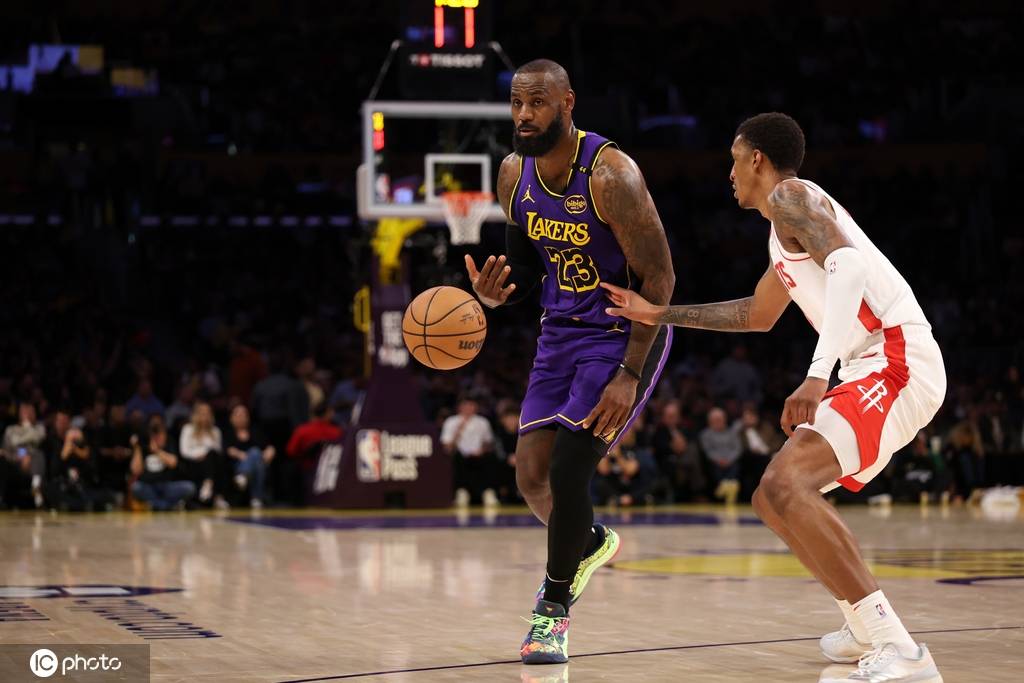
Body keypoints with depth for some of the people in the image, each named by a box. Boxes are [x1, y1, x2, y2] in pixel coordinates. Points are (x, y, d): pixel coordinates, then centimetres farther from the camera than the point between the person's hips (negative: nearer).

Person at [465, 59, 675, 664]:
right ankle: (590, 543, 36)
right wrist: (495, 294, -12)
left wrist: (629, 374, -26)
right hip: (562, 331, 7)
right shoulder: (514, 176, -2)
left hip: (624, 334, -6)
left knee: (568, 469, -14)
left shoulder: (611, 174, -23)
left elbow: (659, 278, -21)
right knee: (531, 475, 3)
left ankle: (554, 611, 4)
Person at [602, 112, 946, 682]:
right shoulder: (785, 232, 27)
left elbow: (849, 264, -21)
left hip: (896, 361, -10)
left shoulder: (788, 197, -3)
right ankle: (866, 627, 30)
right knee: (778, 496, 20)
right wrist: (658, 314, 41)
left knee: (785, 486, -26)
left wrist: (818, 374, -29)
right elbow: (758, 315, 41)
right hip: (874, 370, 10)